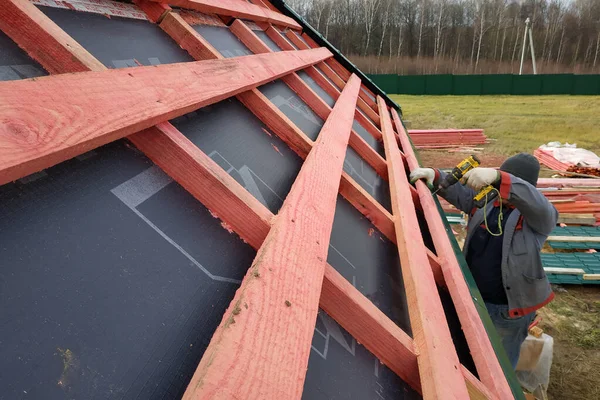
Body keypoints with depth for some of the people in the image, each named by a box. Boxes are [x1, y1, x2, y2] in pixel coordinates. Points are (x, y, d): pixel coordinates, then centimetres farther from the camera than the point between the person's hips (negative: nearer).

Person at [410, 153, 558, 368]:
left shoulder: (541, 215, -17)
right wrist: (434, 175, -17)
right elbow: (456, 190, 4)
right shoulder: (486, 200, 0)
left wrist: (496, 176, -54)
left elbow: (533, 200, -39)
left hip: (509, 308, -5)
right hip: (473, 299, 6)